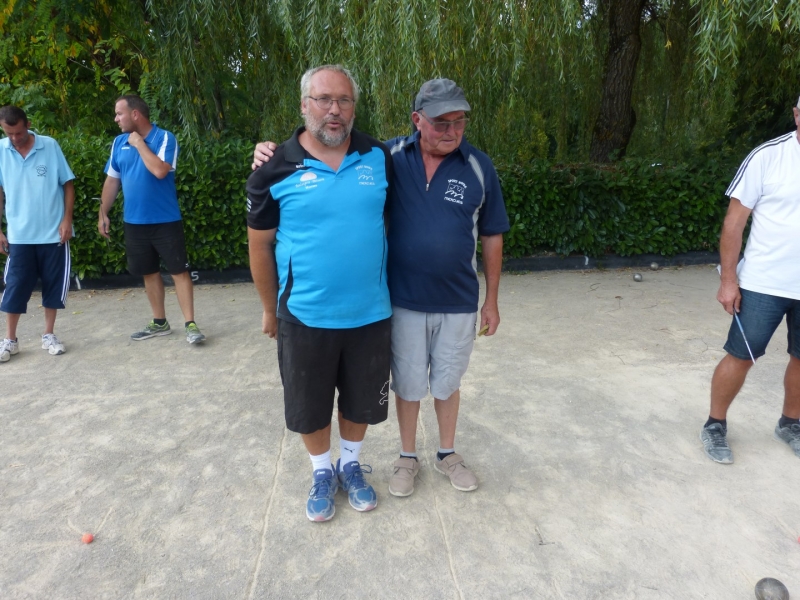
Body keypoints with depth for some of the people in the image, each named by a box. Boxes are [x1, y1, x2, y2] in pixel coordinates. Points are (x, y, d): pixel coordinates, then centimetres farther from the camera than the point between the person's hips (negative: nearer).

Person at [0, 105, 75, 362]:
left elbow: (67, 184, 0)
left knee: (54, 284, 7)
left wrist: (67, 220, -7)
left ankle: (48, 335, 22)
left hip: (53, 233, -1)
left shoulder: (50, 146, -5)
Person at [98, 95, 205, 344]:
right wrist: (103, 213, 10)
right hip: (134, 222, 6)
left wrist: (139, 143, -14)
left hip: (166, 220, -5)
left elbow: (160, 170, -24)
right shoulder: (119, 143, 8)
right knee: (149, 272, 12)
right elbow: (112, 180, 12)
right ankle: (159, 322, 24)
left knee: (179, 271, -4)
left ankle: (190, 324, 1)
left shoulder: (165, 138, -9)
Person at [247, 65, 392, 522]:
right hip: (305, 315, -1)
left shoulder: (379, 158, -1)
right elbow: (260, 245, -1)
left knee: (361, 399, 18)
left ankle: (352, 465, 44)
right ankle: (322, 473, 41)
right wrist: (270, 310, 4)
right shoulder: (277, 169, -8)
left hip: (370, 313, 2)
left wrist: (391, 285, 9)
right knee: (310, 404, 15)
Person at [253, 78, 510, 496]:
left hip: (458, 304, 0)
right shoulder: (390, 156, -6)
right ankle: (407, 457, 38)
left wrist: (491, 300, 4)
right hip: (403, 301, 0)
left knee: (447, 382, 18)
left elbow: (491, 237, 1)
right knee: (407, 383, 15)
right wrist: (272, 156, -13)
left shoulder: (479, 167, -5)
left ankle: (447, 454, 41)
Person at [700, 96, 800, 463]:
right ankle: (715, 426, 21)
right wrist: (728, 279, -10)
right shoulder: (768, 156, -9)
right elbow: (735, 220, -7)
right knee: (741, 357, 3)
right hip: (762, 283, -3)